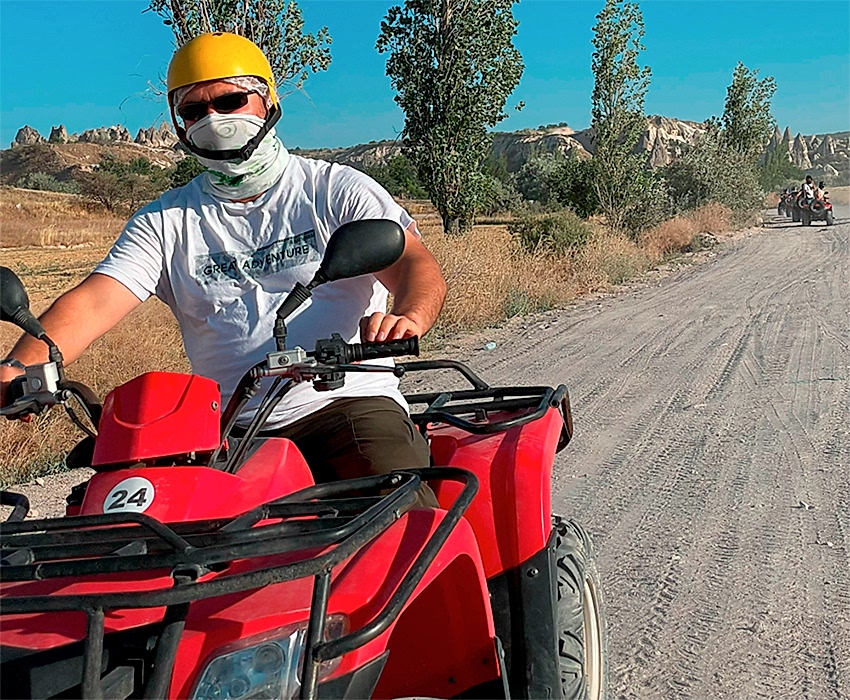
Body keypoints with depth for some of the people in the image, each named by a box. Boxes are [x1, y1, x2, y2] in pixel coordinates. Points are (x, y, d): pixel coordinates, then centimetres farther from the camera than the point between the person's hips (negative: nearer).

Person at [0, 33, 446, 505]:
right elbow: (95, 302, 2)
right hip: (229, 433, 3)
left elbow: (417, 265, -4)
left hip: (350, 401, -2)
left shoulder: (336, 189, 9)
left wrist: (407, 318, -30)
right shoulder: (167, 221, 15)